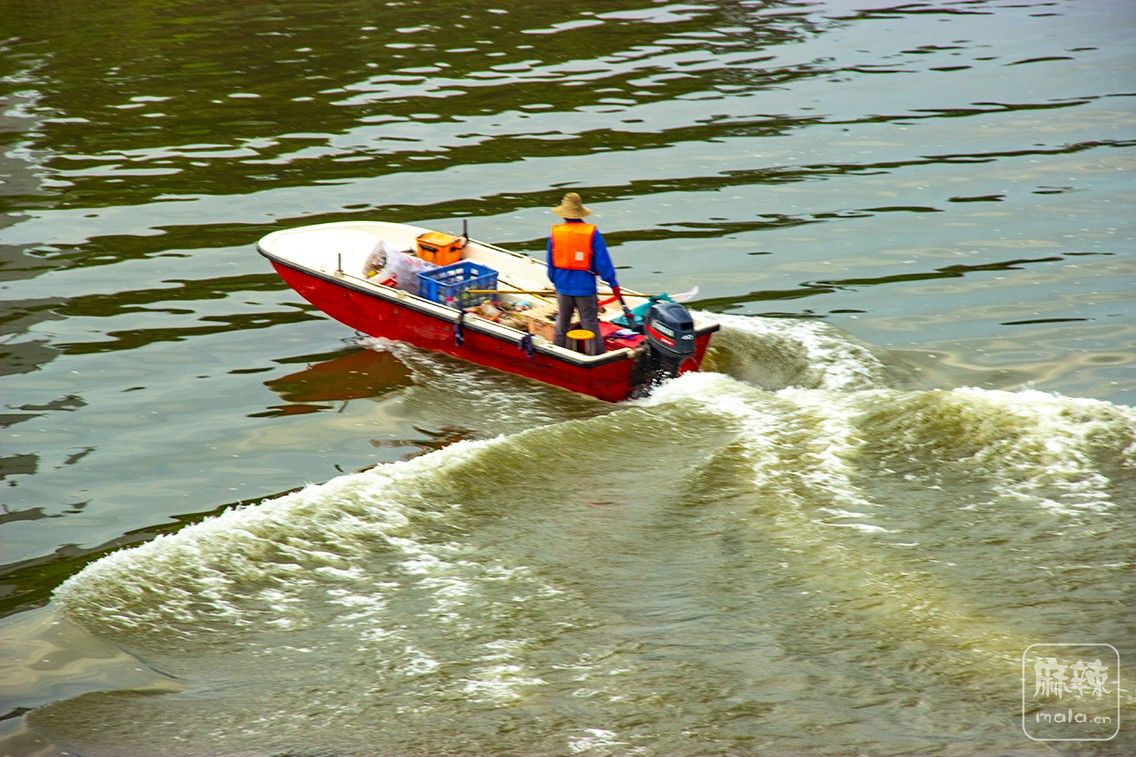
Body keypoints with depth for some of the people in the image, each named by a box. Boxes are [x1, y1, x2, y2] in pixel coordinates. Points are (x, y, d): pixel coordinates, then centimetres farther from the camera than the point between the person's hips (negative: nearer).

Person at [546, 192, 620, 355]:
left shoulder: (555, 233, -2)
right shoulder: (592, 233, -11)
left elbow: (551, 263, 6)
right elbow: (603, 261, -11)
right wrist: (613, 283, -4)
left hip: (563, 287, 3)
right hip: (585, 287, -3)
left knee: (562, 323, 18)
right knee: (590, 324, 2)